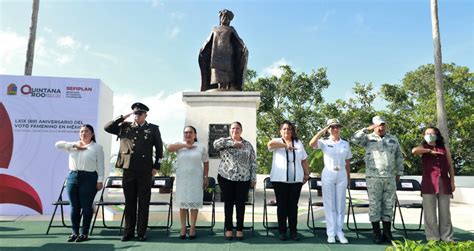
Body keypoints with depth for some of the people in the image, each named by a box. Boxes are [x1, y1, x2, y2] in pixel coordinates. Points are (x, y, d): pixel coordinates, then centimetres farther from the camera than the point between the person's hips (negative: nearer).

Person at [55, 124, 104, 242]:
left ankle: (84, 233, 11)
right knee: (74, 207, 8)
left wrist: (100, 180, -9)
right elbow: (58, 144, 4)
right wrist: (74, 145, -3)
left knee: (86, 207, 1)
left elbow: (100, 166, -1)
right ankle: (75, 232, 18)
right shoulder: (73, 146, 15)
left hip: (89, 178, -4)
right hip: (72, 177, 4)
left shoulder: (97, 147, 3)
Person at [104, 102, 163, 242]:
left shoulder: (153, 129, 4)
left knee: (143, 203, 4)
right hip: (128, 170, 2)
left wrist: (156, 166, 1)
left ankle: (141, 232, 13)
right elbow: (107, 128, 5)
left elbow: (159, 148, 6)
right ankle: (128, 232, 18)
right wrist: (123, 118, 0)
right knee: (129, 202, 8)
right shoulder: (125, 127, 11)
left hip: (145, 171, -2)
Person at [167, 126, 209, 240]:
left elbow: (206, 163, 5)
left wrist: (205, 177, 2)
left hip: (196, 178, -1)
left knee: (194, 202, 3)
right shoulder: (180, 145, 3)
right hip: (182, 178, 1)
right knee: (182, 202, 5)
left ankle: (192, 228, 14)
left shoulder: (201, 147, 3)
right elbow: (169, 147, -17)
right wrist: (185, 145, -15)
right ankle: (183, 228, 16)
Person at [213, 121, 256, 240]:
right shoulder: (225, 141, 5)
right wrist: (233, 143, -17)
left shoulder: (248, 144, 8)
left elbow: (253, 163, 7)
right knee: (228, 203, 7)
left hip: (243, 178, 1)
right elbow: (216, 143, -19)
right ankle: (228, 229, 19)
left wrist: (253, 178, 2)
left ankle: (240, 229, 18)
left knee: (240, 204, 5)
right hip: (226, 177, -1)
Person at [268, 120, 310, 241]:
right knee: (282, 205, 3)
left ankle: (293, 231, 13)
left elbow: (304, 160, 15)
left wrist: (307, 174, 11)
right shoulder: (277, 142, 4)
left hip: (296, 180, 2)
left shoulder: (298, 143, 15)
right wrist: (285, 145, -20)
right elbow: (270, 144, -21)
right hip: (280, 180, -2)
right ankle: (282, 231, 12)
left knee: (293, 205, 5)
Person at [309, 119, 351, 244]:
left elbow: (347, 162, 11)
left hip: (342, 175, 3)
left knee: (340, 205, 7)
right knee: (329, 205, 1)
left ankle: (339, 232, 14)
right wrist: (322, 130, -20)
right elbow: (311, 143, -23)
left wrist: (349, 178, 10)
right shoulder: (324, 142, -2)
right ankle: (331, 233, 6)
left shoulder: (345, 143, 8)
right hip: (328, 174, -3)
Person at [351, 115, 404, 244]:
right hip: (373, 177, -3)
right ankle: (376, 233, 9)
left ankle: (387, 233, 17)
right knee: (374, 205, 1)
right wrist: (367, 130, -12)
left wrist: (399, 172, 13)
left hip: (390, 177, 3)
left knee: (388, 205, 7)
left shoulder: (393, 139, 13)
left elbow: (399, 157, 16)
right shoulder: (368, 138, 3)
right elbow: (354, 139, -13)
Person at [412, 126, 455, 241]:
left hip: (444, 183, 2)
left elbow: (450, 166, 15)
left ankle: (447, 238, 14)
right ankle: (433, 239, 5)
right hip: (429, 183, -2)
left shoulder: (444, 149, 16)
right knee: (430, 213, -1)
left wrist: (452, 182, 7)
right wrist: (430, 151, -6)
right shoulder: (423, 148, 10)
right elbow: (414, 151, -15)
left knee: (445, 212, 6)